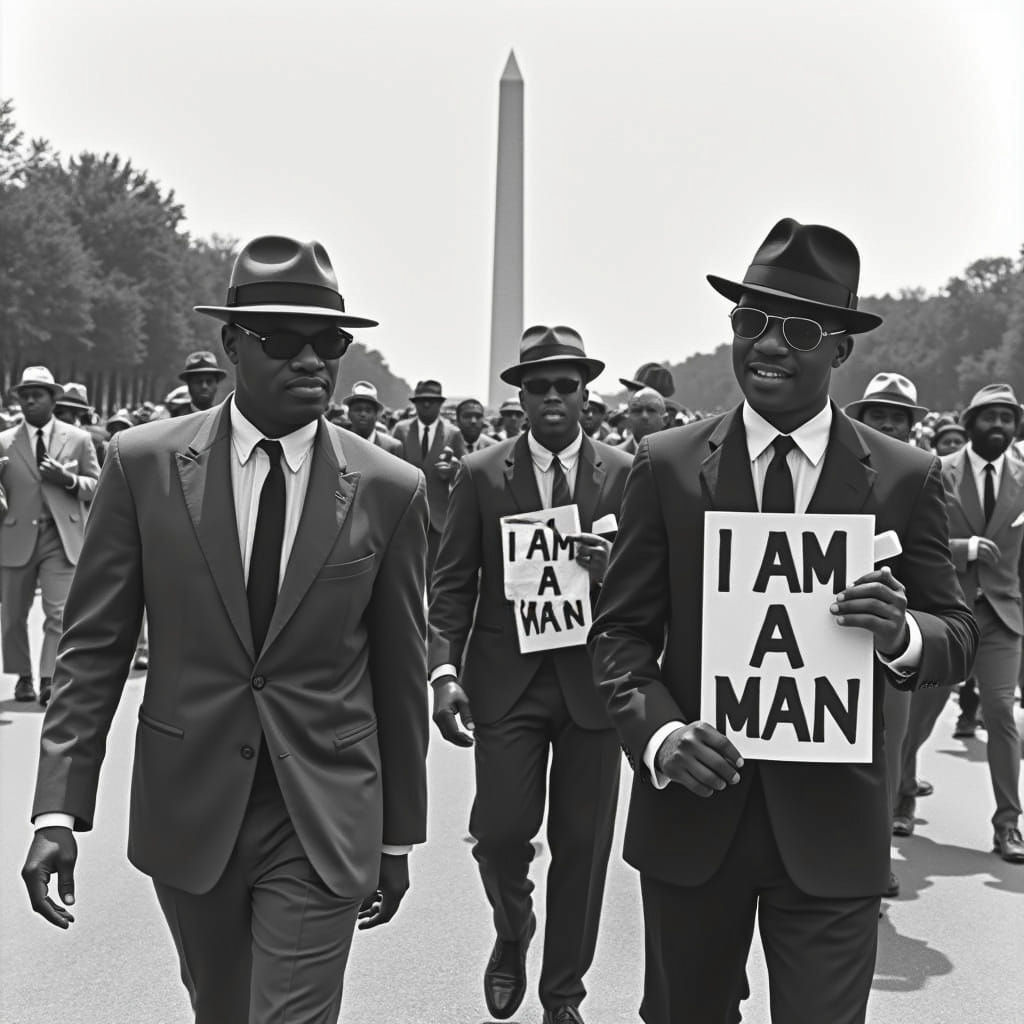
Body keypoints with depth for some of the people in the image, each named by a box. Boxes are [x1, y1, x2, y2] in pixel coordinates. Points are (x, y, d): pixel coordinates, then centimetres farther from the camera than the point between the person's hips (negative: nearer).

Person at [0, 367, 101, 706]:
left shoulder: (78, 439, 6)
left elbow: (97, 486, 7)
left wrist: (68, 479, -11)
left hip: (62, 537, -1)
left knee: (59, 612, -10)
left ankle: (49, 680, -6)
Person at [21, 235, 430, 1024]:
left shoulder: (391, 490, -5)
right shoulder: (144, 464, -5)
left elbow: (399, 675, 1)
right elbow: (94, 646, -2)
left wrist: (399, 836, 7)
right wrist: (58, 808, -9)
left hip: (323, 823, -1)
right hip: (186, 811, 2)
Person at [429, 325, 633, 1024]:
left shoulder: (626, 474, 3)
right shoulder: (482, 474, 3)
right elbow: (453, 584, 1)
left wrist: (614, 568, -17)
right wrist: (445, 669, -10)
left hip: (593, 681, 1)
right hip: (505, 679, 0)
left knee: (582, 843, 7)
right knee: (499, 831, -4)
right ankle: (513, 937, 30)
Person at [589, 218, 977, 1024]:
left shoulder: (906, 479, -1)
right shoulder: (667, 465, -1)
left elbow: (959, 637, 2)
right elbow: (620, 628, 1)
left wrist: (904, 633, -21)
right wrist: (660, 732, -17)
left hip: (833, 827, -1)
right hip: (690, 811, 2)